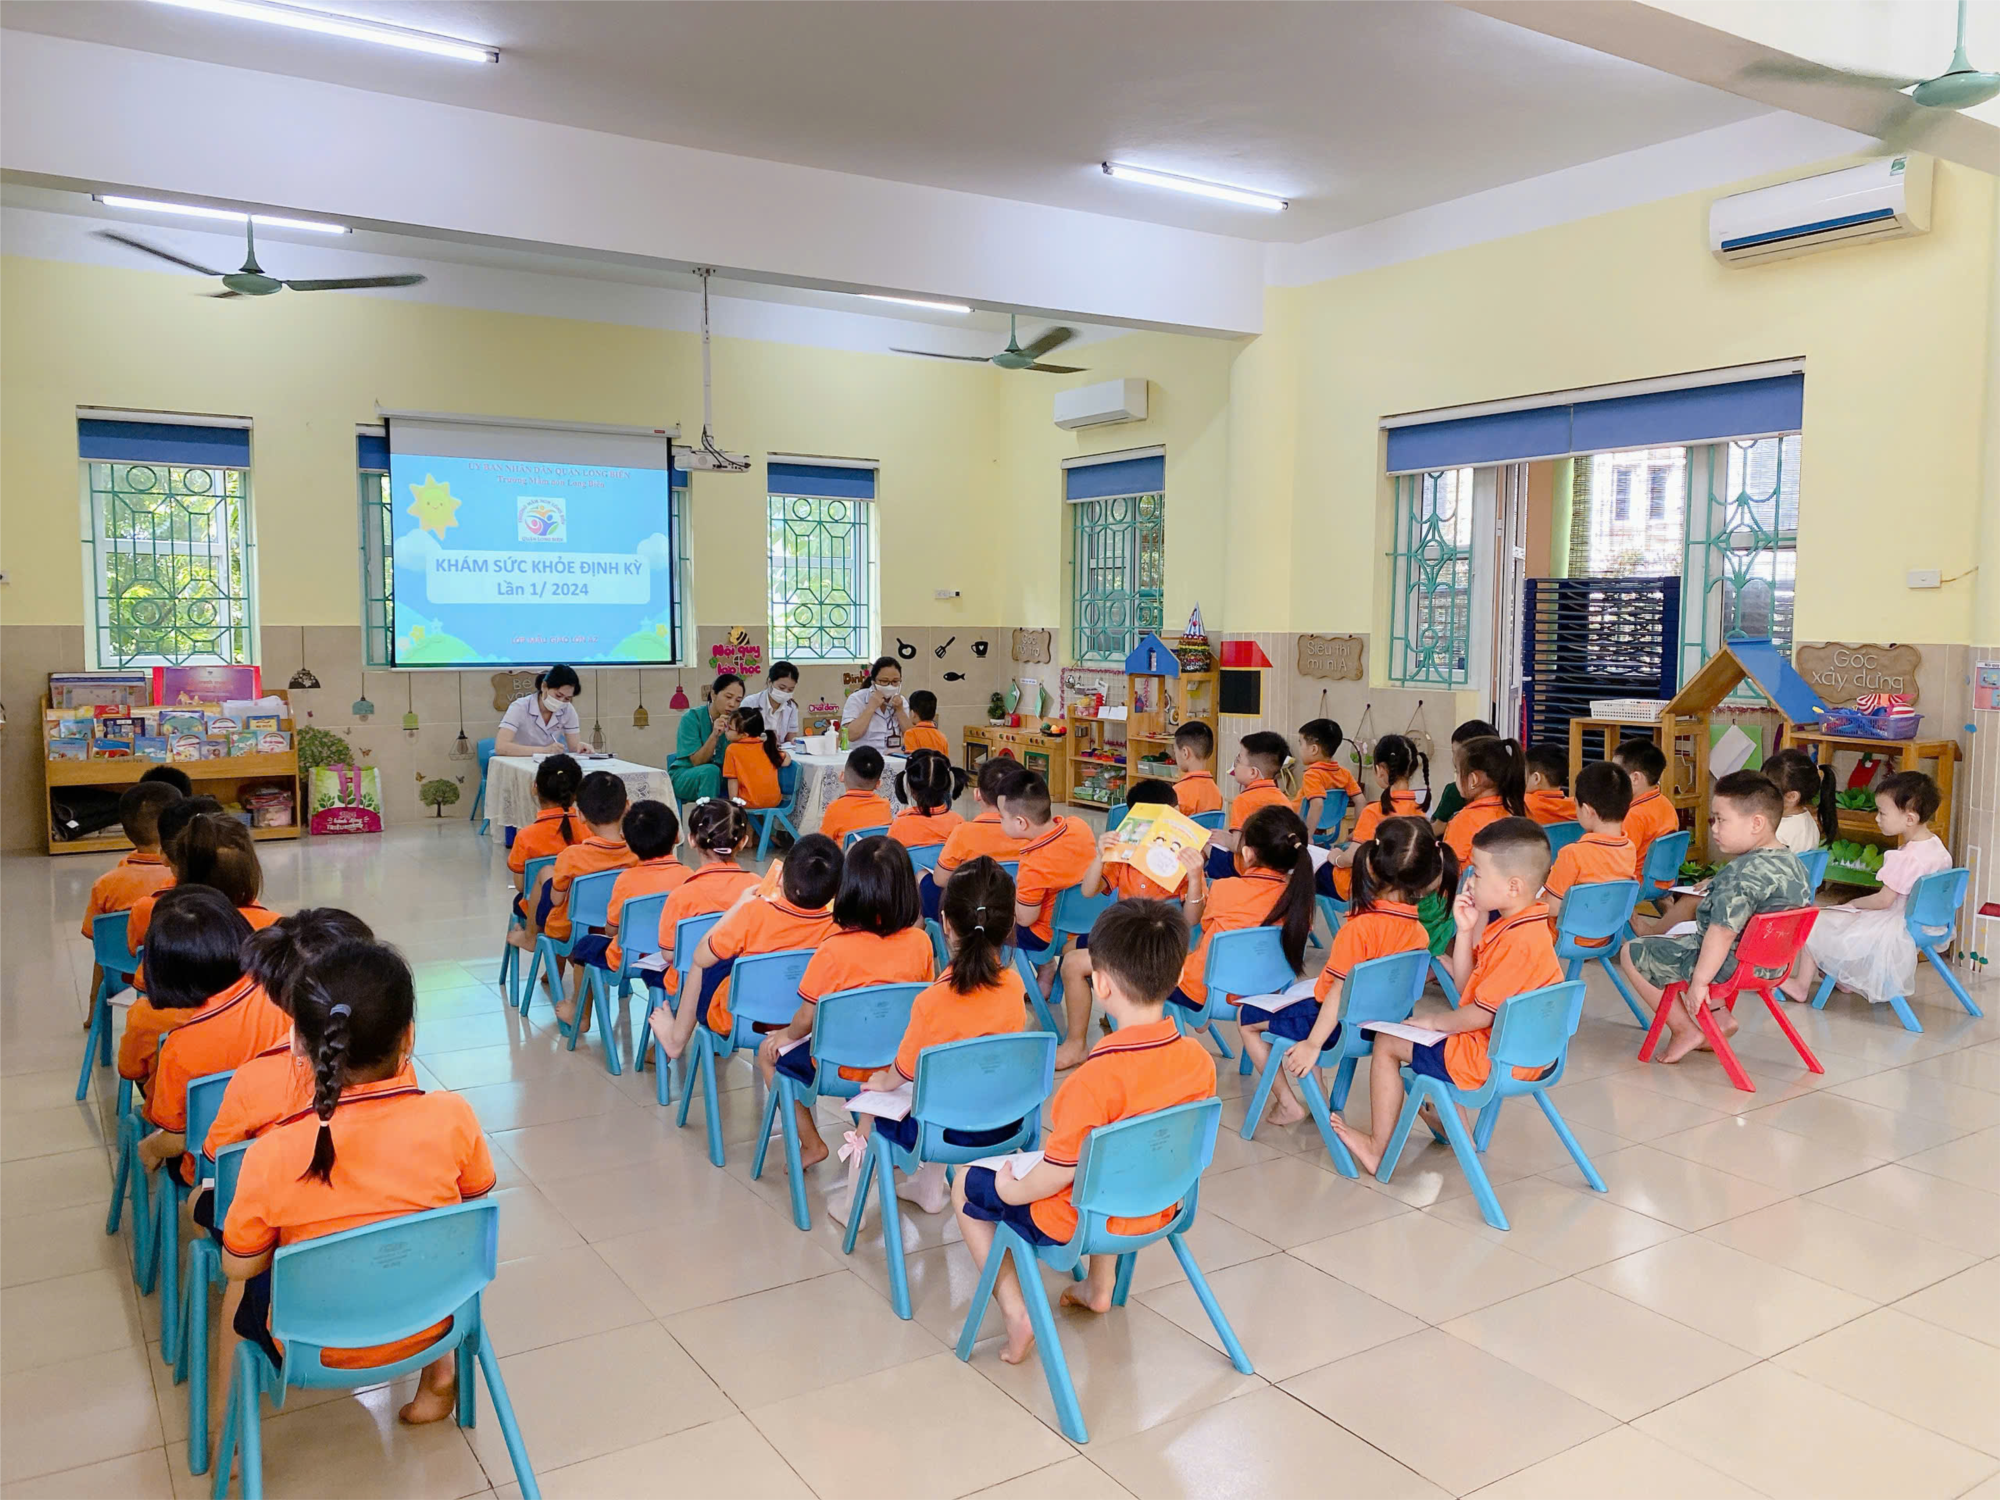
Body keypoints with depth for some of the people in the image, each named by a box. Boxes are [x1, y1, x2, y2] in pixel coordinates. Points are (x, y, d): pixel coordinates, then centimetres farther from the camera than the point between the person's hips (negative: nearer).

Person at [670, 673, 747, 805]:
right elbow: (697, 762, -18)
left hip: (718, 779, 4)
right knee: (710, 770, -34)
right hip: (683, 777, -4)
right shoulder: (692, 718, -13)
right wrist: (714, 736, -32)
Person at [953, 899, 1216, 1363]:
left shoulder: (1096, 1079, -35)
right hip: (1156, 1211, 6)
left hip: (1078, 1220, -6)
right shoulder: (1199, 1059, -16)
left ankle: (1015, 1313, 11)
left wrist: (1011, 1190, -6)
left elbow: (1060, 1173, -25)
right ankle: (1101, 1285, 38)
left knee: (967, 1187, 16)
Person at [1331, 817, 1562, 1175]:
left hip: (1491, 1060, -11)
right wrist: (1467, 929, -3)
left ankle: (1378, 1147, 5)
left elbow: (1479, 1013, -25)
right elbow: (1465, 987, 6)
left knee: (1387, 1044, -2)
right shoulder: (1510, 925, 3)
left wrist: (1431, 1022, -9)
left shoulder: (1519, 942, -29)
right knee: (1436, 1036, 34)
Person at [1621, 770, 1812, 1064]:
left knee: (1633, 953, 1)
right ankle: (1719, 1017, 20)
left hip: (1729, 967, -10)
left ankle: (1684, 1029, 6)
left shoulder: (1744, 873, -28)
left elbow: (1723, 933, -31)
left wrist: (1698, 982, -25)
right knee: (1678, 938, 30)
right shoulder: (1794, 863, 1)